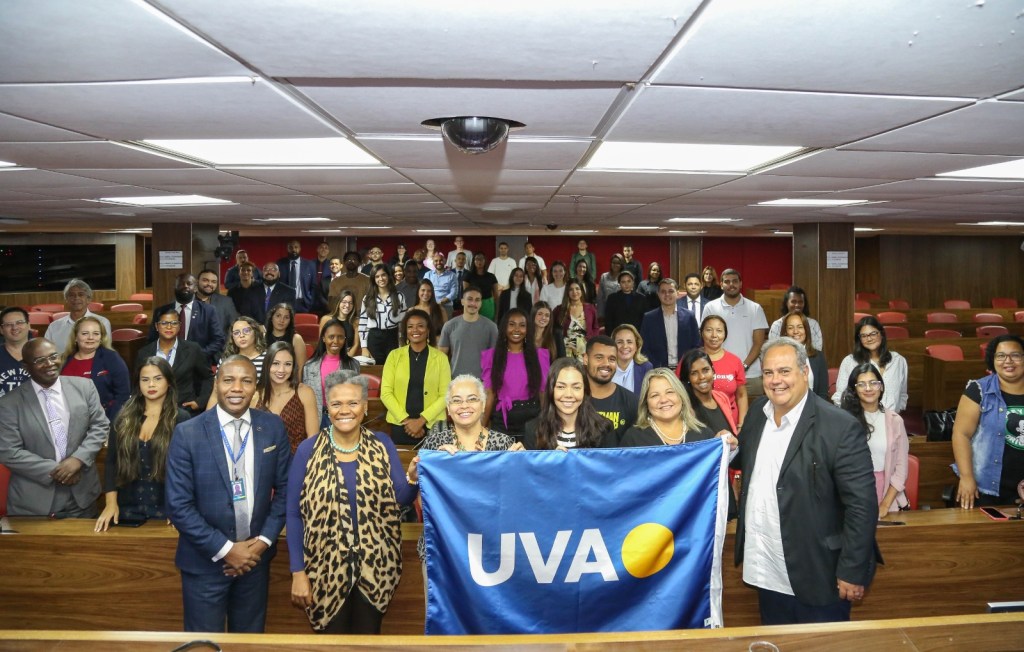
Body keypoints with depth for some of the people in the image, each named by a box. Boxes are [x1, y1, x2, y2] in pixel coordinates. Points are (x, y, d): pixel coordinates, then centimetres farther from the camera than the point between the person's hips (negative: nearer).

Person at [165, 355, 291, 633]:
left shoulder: (273, 428, -4)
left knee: (250, 639, 18)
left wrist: (264, 540, -8)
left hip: (255, 556, 3)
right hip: (205, 561, -2)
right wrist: (224, 549, -14)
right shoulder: (187, 433, -12)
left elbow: (284, 489, 2)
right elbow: (178, 505, -12)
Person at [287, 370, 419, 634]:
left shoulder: (382, 445, -3)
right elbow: (294, 514, -4)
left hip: (375, 567, 1)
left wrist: (413, 476, -26)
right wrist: (298, 572, -6)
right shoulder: (308, 450, -6)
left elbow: (402, 500, -4)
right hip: (326, 570, -1)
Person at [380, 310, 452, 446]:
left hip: (432, 425, 0)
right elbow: (386, 393, -1)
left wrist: (421, 420, -11)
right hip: (400, 425, 1)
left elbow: (445, 395, -2)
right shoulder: (394, 355, 4)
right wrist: (405, 420, -10)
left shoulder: (440, 357, 2)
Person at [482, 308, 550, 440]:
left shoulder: (539, 355, 3)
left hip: (532, 420, 0)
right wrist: (482, 428, 0)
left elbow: (544, 393, 5)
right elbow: (490, 395, 3)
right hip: (502, 421, 0)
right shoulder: (492, 356, 3)